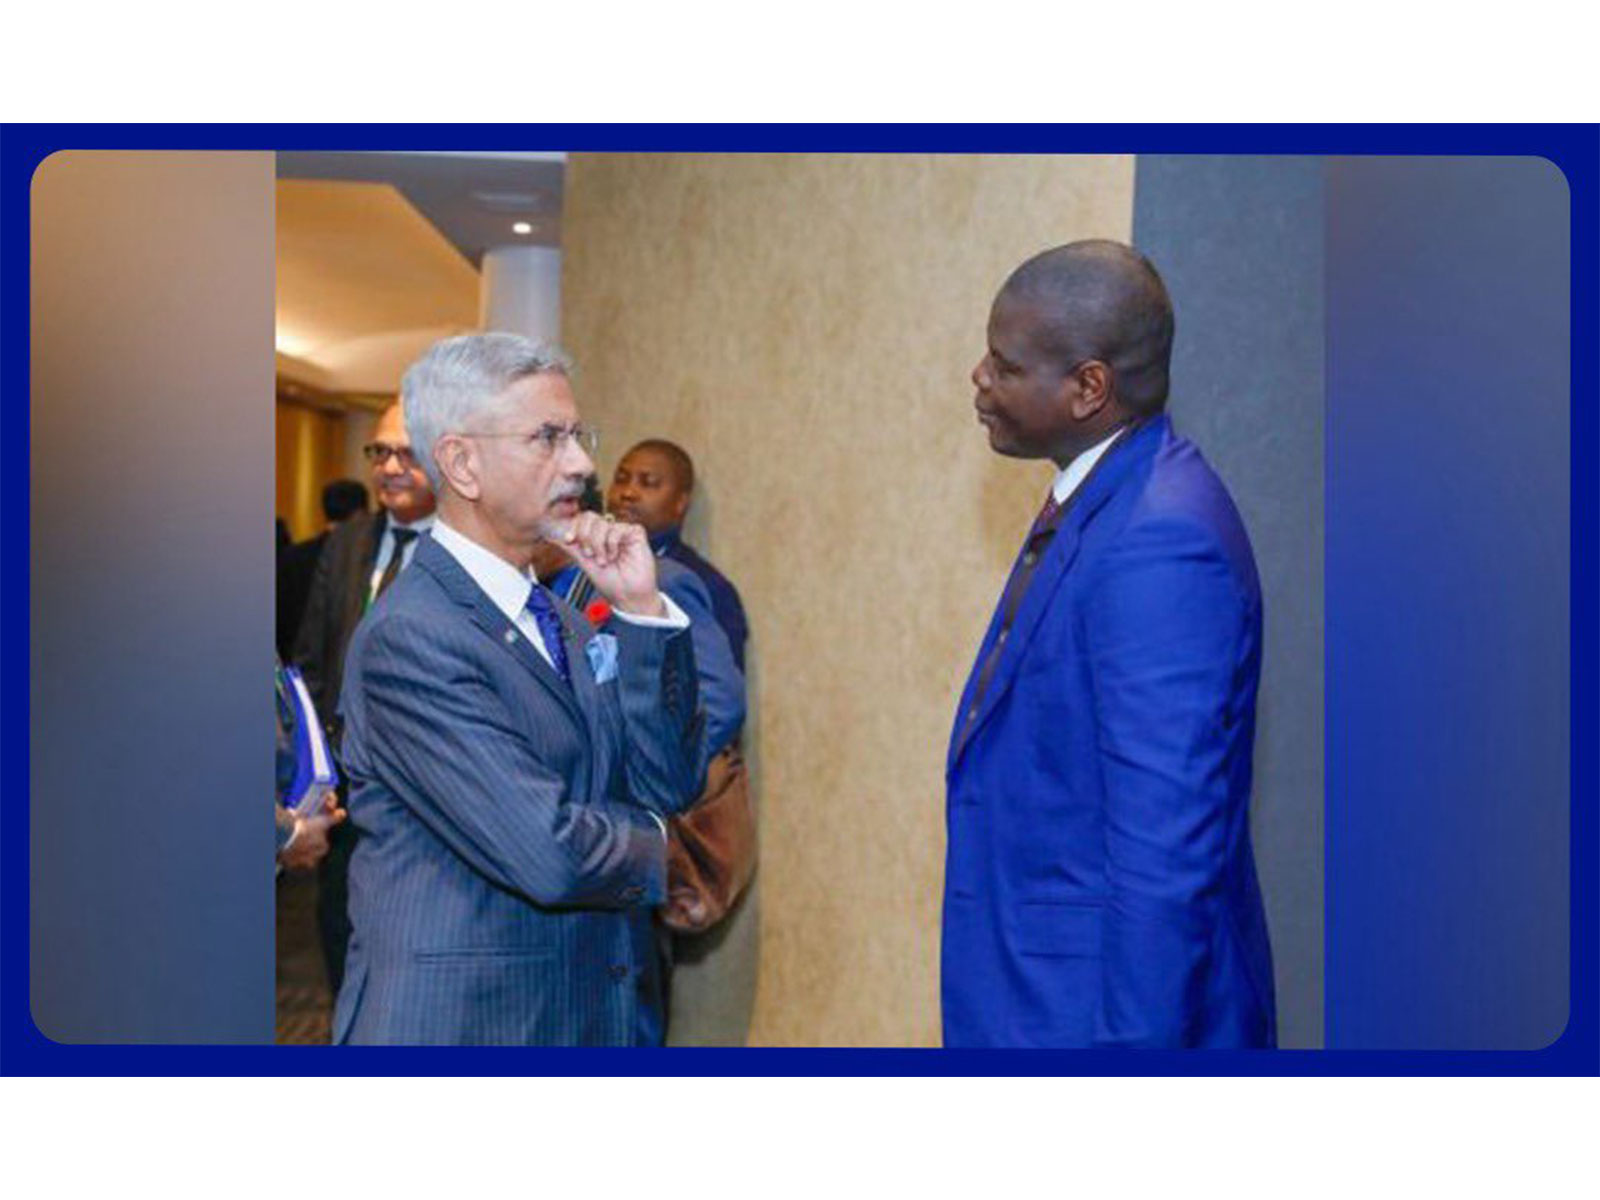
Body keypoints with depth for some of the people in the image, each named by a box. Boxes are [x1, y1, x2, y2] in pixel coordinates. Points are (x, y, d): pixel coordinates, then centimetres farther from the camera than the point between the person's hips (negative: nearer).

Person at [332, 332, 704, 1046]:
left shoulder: (561, 619, 7)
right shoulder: (409, 638, -19)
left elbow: (670, 785, 2)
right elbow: (548, 856, -24)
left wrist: (642, 610, -7)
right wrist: (652, 849, -4)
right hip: (458, 1021, -7)